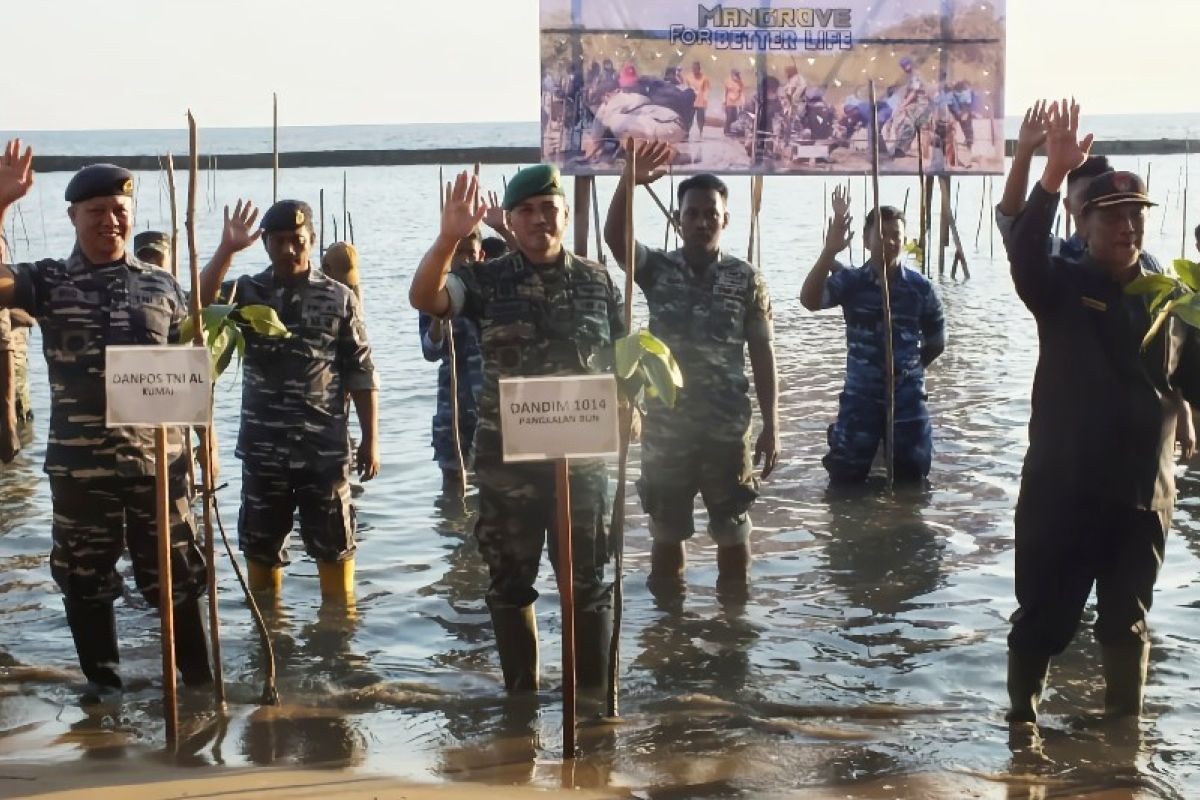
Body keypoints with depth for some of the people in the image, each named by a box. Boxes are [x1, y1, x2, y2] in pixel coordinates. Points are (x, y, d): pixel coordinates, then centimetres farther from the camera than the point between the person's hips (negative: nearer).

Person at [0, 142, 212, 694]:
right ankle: (102, 683, 27)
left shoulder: (161, 286, 5)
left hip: (158, 458, 0)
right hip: (78, 463, 0)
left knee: (176, 575, 9)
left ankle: (199, 679, 22)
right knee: (85, 579, 11)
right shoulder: (48, 281, 2)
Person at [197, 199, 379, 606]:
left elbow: (361, 374, 0)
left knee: (334, 543, 7)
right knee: (260, 544, 13)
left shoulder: (339, 298, 0)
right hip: (262, 447, 2)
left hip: (324, 447, -2)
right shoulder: (247, 291, 4)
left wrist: (370, 440, -3)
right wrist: (227, 249, -22)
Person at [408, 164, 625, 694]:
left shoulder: (598, 283, 3)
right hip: (505, 459, 0)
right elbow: (423, 299, -18)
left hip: (581, 455, 0)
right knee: (510, 580, 10)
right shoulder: (487, 282, -2)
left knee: (587, 580, 7)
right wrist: (449, 238, -32)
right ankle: (521, 695, 26)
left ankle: (594, 695, 21)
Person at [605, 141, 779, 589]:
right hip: (665, 426, 1)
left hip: (728, 428, 0)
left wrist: (771, 426, -3)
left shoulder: (747, 280, -1)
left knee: (733, 531, 9)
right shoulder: (657, 270, 0)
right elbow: (614, 238, -19)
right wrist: (629, 181, -35)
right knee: (666, 533, 10)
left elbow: (762, 355, 0)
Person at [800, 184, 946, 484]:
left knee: (911, 476, 8)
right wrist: (830, 250, -38)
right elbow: (809, 301, -28)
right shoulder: (850, 281, -7)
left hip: (907, 398, 1)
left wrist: (908, 368, 11)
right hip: (860, 397, -1)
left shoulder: (920, 287, -4)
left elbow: (936, 342, 10)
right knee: (846, 478, 2)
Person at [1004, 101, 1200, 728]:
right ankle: (1021, 719, 25)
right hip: (1061, 492, -3)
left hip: (1142, 495, 3)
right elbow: (1024, 251, -25)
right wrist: (1054, 175, -38)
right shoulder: (1063, 288, -4)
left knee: (1127, 624, 15)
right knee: (1044, 619, 6)